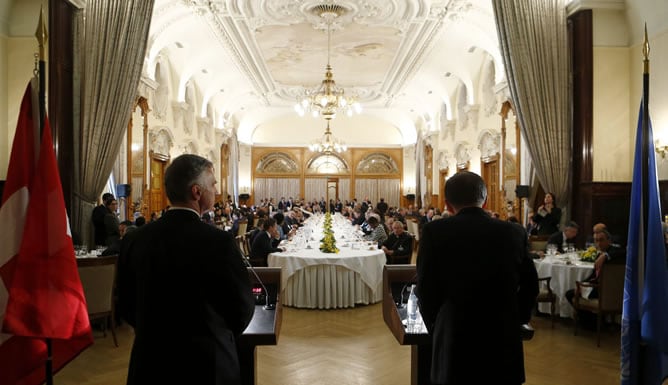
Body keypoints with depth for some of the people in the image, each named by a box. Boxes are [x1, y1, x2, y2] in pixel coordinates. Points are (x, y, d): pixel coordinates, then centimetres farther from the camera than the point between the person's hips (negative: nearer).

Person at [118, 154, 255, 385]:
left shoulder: (133, 240, -7)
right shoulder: (219, 242, -20)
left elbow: (126, 306, 3)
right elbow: (242, 309, -10)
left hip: (151, 364, 4)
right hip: (208, 366, -3)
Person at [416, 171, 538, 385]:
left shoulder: (434, 231, -10)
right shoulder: (514, 232, -2)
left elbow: (426, 289, -6)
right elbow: (529, 284, 6)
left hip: (454, 342, -2)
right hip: (504, 341, 3)